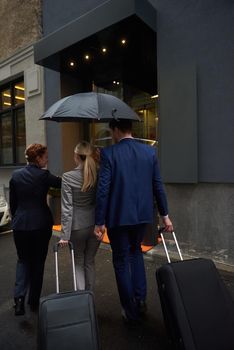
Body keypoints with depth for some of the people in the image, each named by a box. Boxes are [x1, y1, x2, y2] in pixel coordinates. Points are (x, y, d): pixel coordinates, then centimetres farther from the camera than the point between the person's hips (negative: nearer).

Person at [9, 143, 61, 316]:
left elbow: (13, 202, 8)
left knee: (23, 260, 20)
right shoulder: (44, 175, -12)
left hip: (20, 224, 3)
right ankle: (34, 301, 26)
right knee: (38, 262, 14)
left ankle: (19, 297, 3)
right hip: (41, 224, -3)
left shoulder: (16, 175, 2)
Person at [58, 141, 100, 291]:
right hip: (95, 225, 3)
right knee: (90, 261, 20)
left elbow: (67, 208, -13)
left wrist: (65, 235, -8)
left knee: (78, 262, 18)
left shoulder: (68, 177, -13)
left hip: (77, 226, -3)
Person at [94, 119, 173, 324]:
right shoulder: (150, 152, 1)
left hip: (118, 216, -4)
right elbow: (158, 186, 3)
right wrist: (165, 215, 12)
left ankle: (131, 312, 26)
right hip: (143, 214, 5)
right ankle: (140, 299, 26)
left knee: (121, 260, 13)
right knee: (136, 251, 28)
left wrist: (99, 222, -7)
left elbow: (103, 189, -14)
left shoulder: (109, 153, -11)